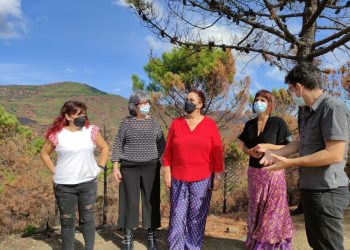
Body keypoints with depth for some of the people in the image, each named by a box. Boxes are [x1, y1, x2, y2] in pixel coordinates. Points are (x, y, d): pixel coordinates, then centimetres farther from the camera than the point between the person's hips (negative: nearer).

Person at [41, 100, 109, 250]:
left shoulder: (91, 131, -3)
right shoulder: (57, 134, -7)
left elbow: (105, 148, 9)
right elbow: (44, 153, 7)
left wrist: (99, 167, 2)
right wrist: (54, 171, -1)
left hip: (88, 183, 2)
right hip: (64, 186, -1)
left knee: (87, 219, 12)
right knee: (67, 221, 10)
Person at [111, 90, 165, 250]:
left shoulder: (153, 122, 5)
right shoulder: (126, 122, 0)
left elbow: (162, 144, 10)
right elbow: (118, 145, 0)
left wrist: (158, 160, -3)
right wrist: (116, 167, -6)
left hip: (151, 167, 2)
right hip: (129, 168, -1)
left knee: (151, 201, 5)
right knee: (129, 201, 3)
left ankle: (151, 236, 19)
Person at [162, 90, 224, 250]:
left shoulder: (210, 124, -3)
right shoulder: (176, 123, 2)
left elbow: (217, 152, -1)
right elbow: (168, 150, 4)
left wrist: (217, 176, -2)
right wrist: (167, 172, 0)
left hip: (202, 179, -1)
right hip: (178, 178, 1)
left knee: (197, 217, 9)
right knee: (177, 215, 6)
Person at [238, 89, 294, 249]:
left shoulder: (278, 122, -8)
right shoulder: (249, 124, 6)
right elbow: (244, 146, 12)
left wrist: (267, 146, -21)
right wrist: (250, 151, -11)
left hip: (273, 171, -5)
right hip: (254, 172, 5)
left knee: (273, 209, 4)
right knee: (256, 208, 16)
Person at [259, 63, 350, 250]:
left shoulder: (333, 108, -19)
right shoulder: (310, 111, 11)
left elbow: (334, 154, -25)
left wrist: (290, 163, -21)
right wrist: (275, 153, 10)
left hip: (326, 192, -10)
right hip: (311, 189, 10)